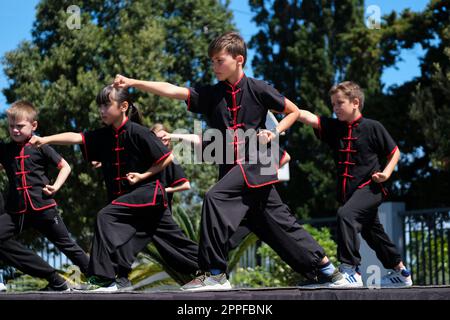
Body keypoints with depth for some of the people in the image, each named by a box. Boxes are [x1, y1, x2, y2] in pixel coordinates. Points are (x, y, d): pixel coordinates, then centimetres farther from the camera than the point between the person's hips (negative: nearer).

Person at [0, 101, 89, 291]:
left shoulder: (40, 148, -1)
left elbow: (65, 167, 7)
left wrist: (56, 186, -6)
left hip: (43, 207, -3)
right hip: (17, 211, 3)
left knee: (65, 243, 6)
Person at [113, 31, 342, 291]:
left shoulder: (258, 89, -4)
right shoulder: (210, 95, 6)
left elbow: (293, 111, 8)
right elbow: (173, 91, -6)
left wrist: (275, 133, -8)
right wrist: (133, 83, -16)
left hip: (255, 163, -6)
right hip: (231, 167, 6)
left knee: (216, 198, -25)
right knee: (276, 222, 10)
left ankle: (215, 274, -22)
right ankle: (324, 265, 24)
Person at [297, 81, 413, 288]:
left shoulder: (373, 127, -6)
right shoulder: (334, 127, 5)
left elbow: (394, 152, 4)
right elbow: (307, 117, -9)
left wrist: (387, 172, -12)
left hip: (369, 187, -7)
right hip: (348, 190, 7)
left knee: (346, 215, -29)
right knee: (372, 233, 17)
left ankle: (350, 272, -33)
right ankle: (401, 273, 35)